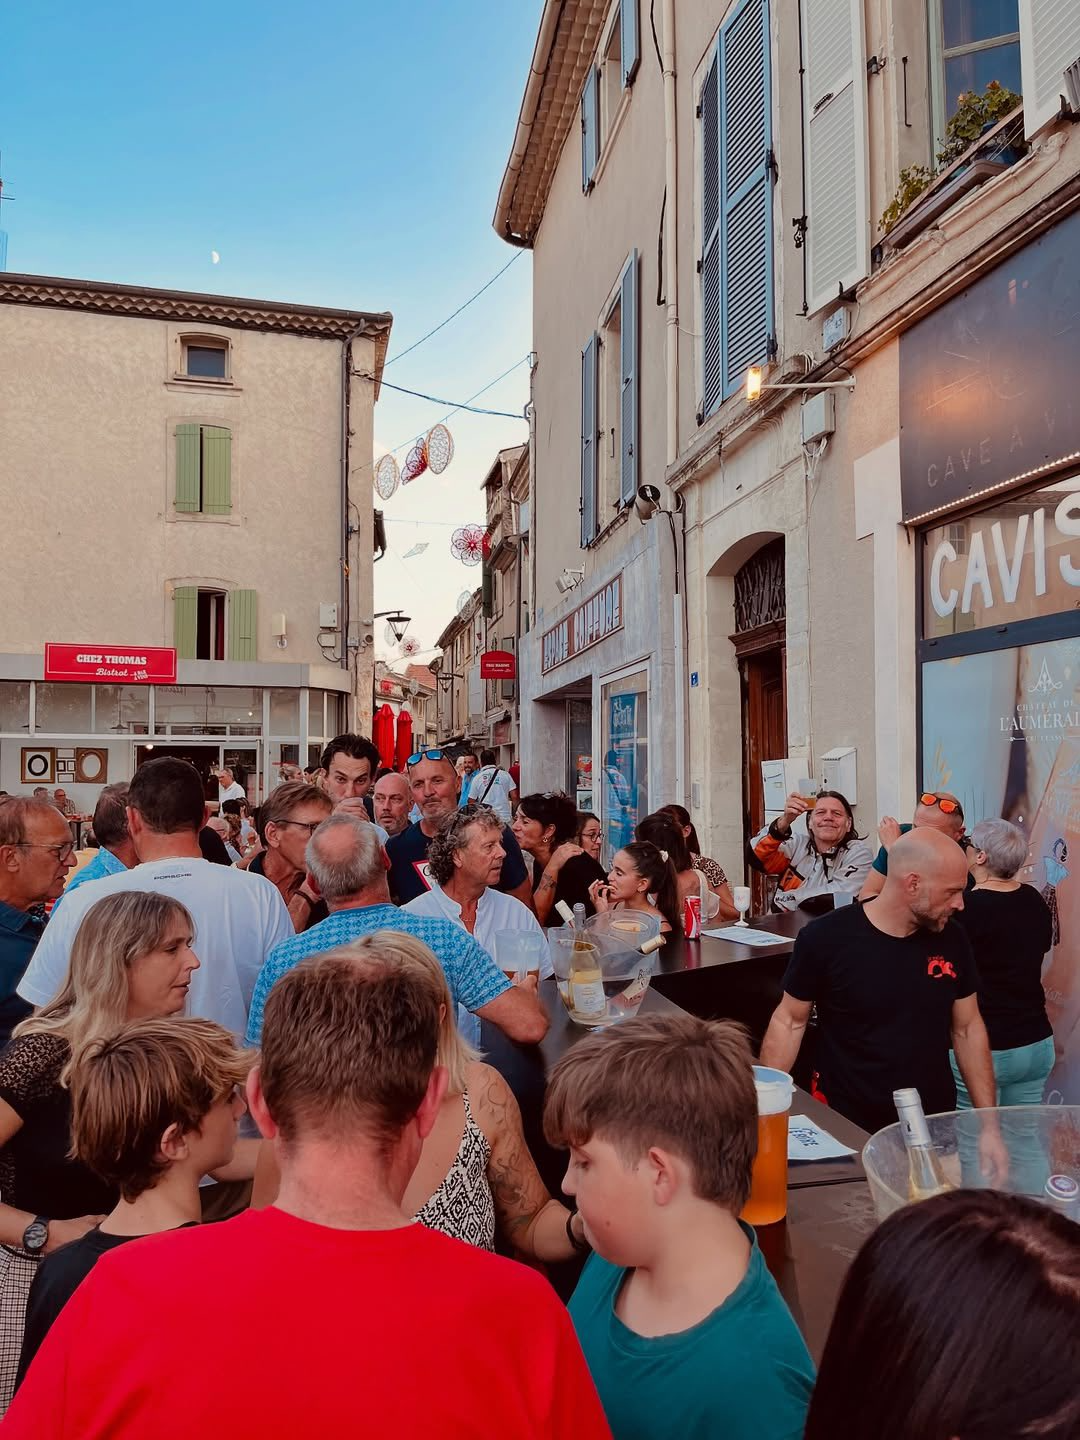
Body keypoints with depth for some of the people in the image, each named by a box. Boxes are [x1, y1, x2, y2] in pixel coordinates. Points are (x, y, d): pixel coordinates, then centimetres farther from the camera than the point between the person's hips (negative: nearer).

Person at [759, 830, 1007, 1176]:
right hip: (845, 1130, -4)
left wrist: (989, 1125, 2)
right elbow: (790, 1021, -8)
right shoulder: (825, 938, -17)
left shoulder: (951, 939, -5)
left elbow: (967, 1029, 5)